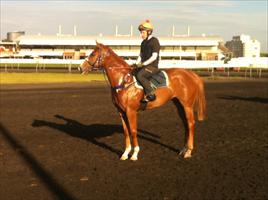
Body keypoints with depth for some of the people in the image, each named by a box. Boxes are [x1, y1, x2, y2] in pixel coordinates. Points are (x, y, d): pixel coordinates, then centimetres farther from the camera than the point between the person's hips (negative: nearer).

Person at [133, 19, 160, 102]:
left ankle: (150, 94, -25)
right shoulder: (143, 43, 16)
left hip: (152, 66, -9)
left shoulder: (154, 41, -9)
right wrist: (136, 64, 5)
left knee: (139, 75, -31)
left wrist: (143, 64, -19)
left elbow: (154, 56, -16)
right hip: (144, 66, 9)